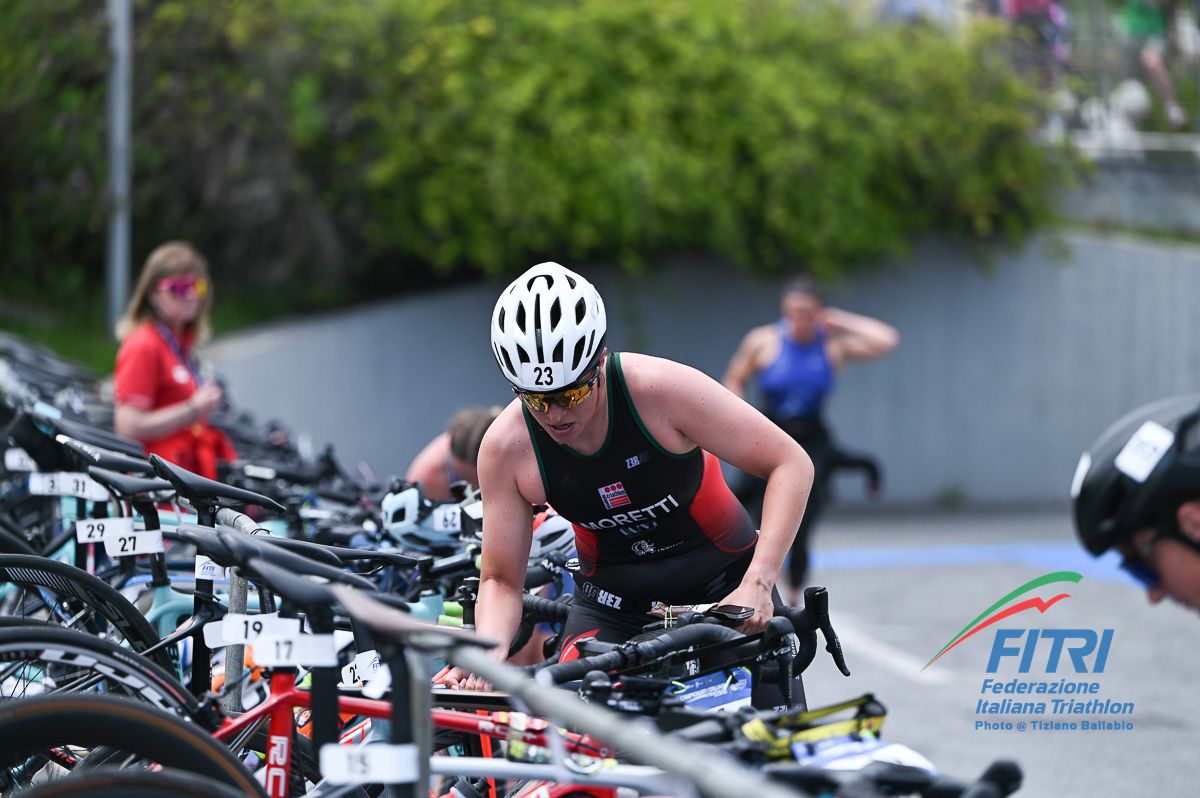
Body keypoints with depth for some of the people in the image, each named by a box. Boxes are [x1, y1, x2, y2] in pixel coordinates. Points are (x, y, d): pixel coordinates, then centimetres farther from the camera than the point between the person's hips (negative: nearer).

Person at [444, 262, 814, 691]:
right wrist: (487, 654, -31)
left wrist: (757, 583, -33)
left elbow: (791, 464, -22)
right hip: (612, 596, 1)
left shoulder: (661, 389, -28)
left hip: (722, 578, -1)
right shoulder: (505, 448, -19)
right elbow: (500, 580, -9)